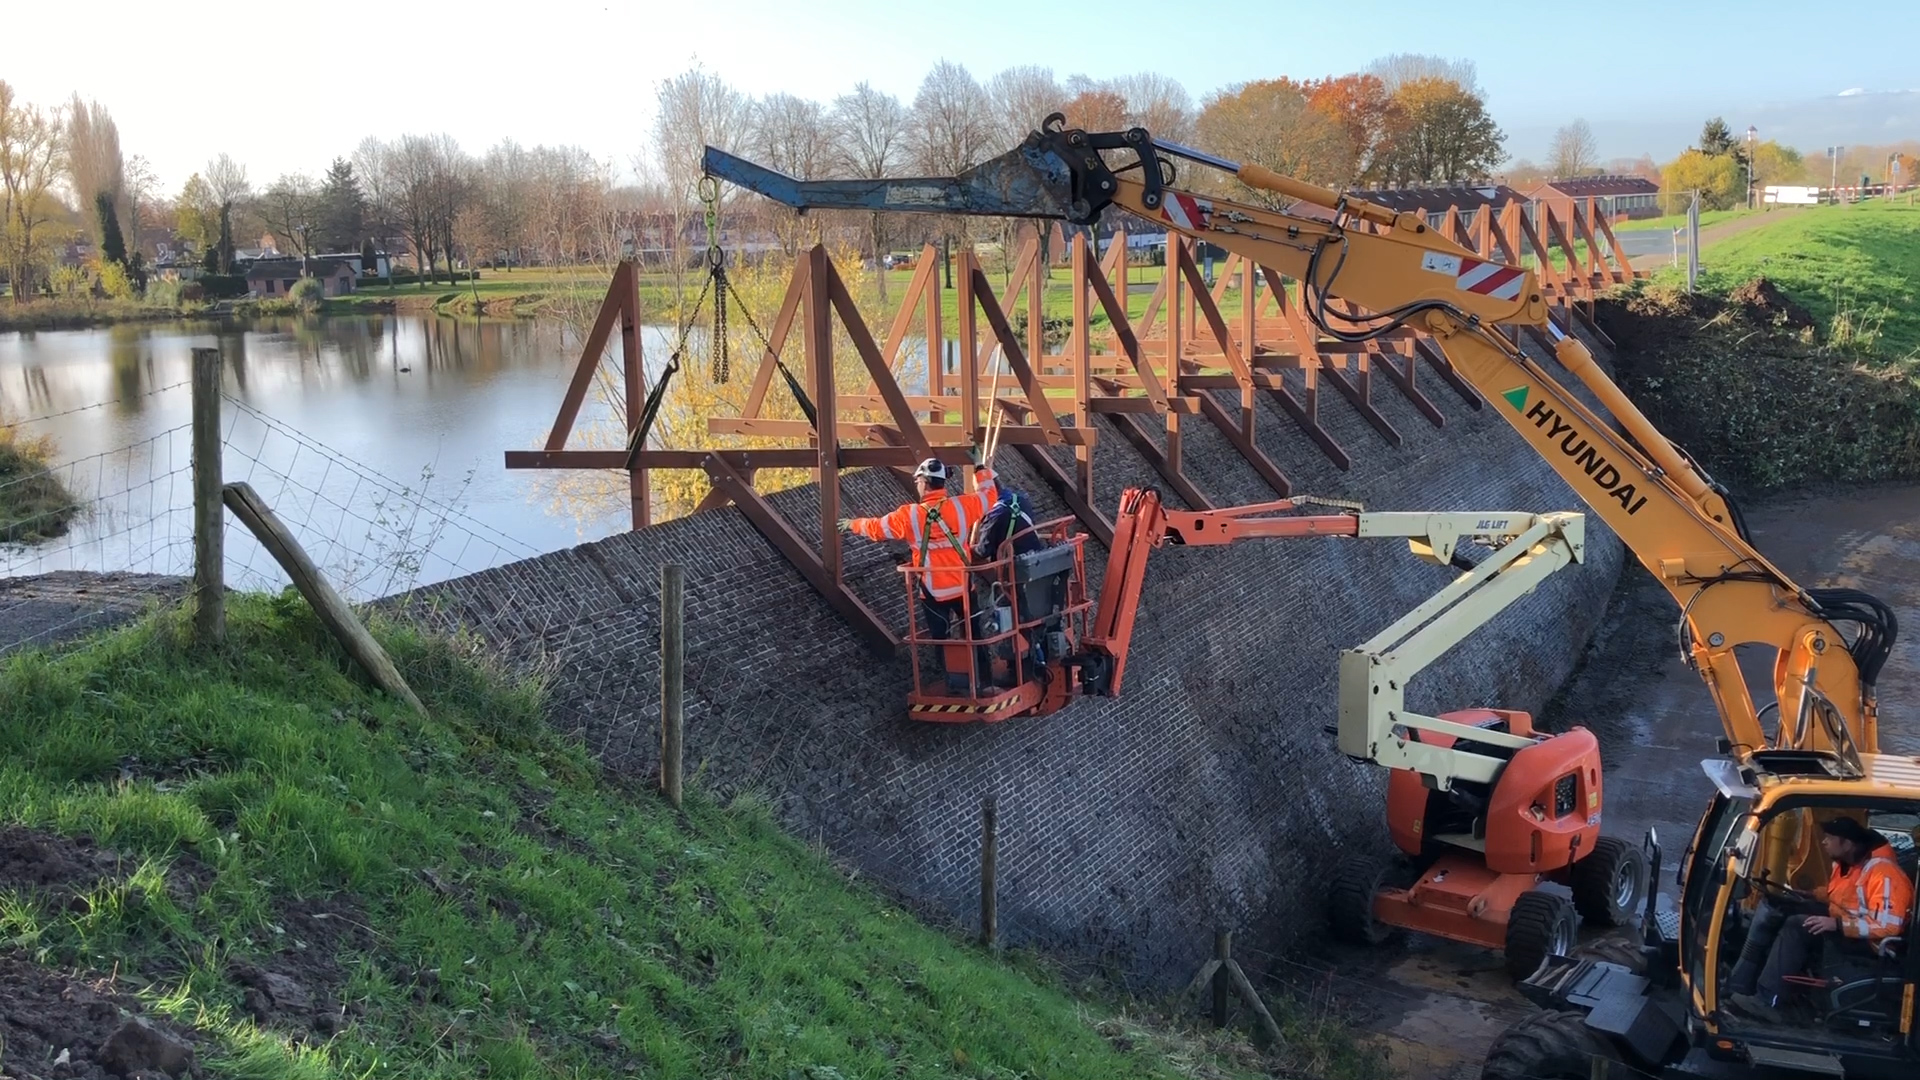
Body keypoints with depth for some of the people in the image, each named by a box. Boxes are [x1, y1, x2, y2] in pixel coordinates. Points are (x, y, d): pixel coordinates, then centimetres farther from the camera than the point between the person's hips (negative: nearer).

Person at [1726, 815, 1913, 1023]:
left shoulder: (1882, 872, -24)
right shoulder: (1846, 862, 6)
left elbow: (1888, 925, -30)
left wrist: (1837, 924, -32)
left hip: (1866, 940, -10)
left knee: (1797, 926, -30)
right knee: (1772, 906, -4)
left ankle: (1766, 1002, -28)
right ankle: (1740, 985, -12)